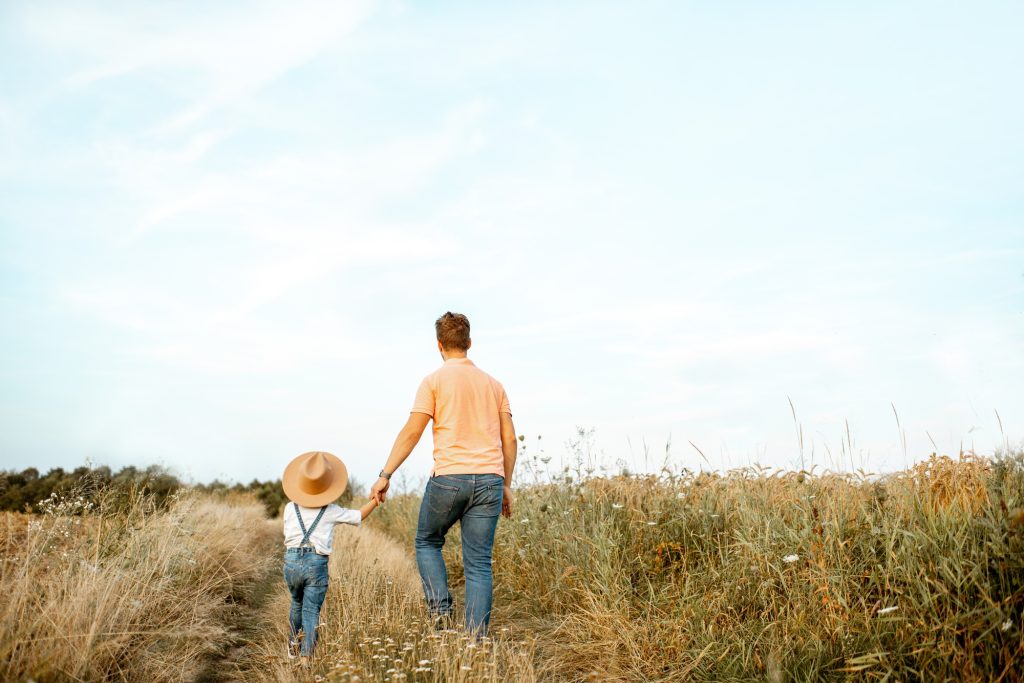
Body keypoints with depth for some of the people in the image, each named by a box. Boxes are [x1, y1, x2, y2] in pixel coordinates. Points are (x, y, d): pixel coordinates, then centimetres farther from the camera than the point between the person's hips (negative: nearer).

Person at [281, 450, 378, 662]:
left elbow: (287, 536, 16)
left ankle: (292, 645, 41)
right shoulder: (332, 511, 2)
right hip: (317, 563, -3)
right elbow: (359, 516, 16)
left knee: (297, 603, 26)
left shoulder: (290, 508, 6)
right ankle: (306, 656, -3)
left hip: (291, 560, 3)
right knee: (311, 611, 2)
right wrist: (375, 500, 28)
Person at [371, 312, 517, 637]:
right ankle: (477, 639, 2)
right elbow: (509, 439, 12)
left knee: (427, 541, 20)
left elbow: (411, 432, -6)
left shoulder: (434, 381, 1)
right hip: (489, 479, 3)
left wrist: (385, 475, -2)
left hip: (449, 477, -3)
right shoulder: (493, 383, 14)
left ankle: (440, 608, 3)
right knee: (479, 562, 5)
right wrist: (506, 486, 18)